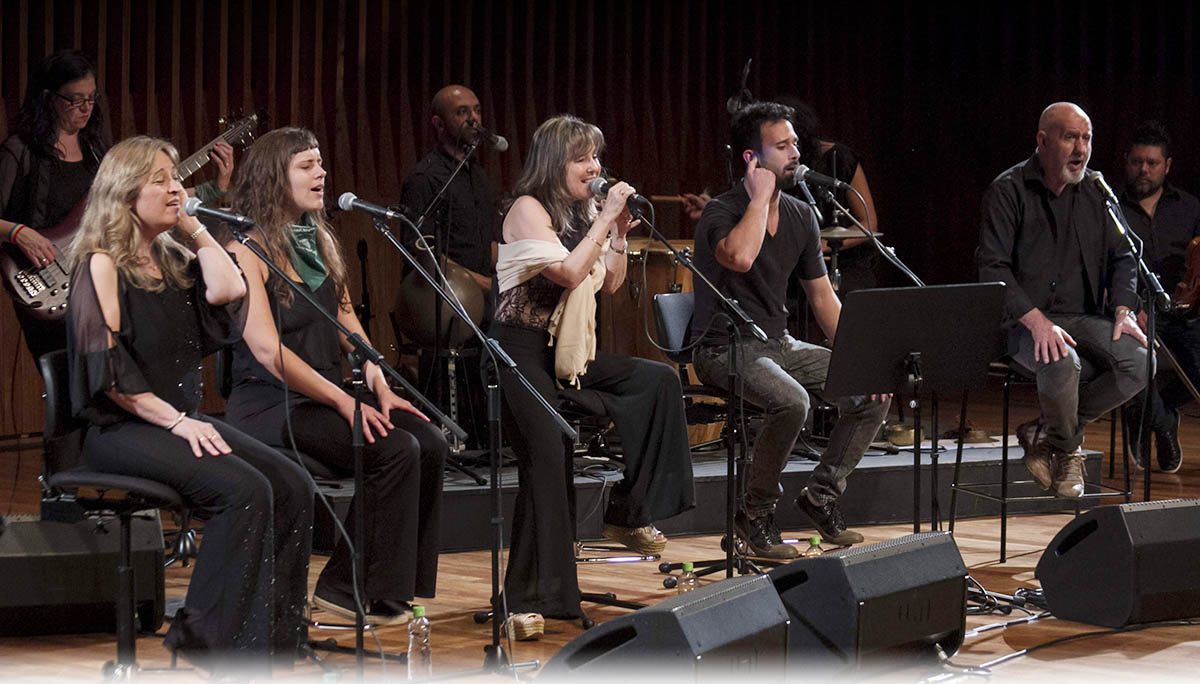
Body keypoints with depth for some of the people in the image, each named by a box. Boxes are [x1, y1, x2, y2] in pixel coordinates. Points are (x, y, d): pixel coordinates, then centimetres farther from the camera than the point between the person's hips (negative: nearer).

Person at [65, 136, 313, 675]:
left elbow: (228, 291, -2)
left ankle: (272, 641, -13)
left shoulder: (173, 260, 17)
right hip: (121, 428, -8)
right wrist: (176, 422, -19)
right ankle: (217, 641, -21)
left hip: (182, 418, 8)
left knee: (292, 486, -13)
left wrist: (193, 227, 5)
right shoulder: (102, 266, -5)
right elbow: (106, 369, -13)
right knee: (244, 489, -28)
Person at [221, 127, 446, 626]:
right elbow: (267, 349, -18)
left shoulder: (318, 240, 16)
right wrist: (343, 402, -20)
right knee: (395, 450, -26)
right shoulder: (248, 250, -10)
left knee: (430, 444, -15)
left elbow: (347, 321, 18)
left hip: (326, 394, 8)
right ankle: (348, 588, -14)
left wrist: (379, 385, 2)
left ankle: (397, 589, -9)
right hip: (270, 402, -8)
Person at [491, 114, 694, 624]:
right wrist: (605, 219, -18)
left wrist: (620, 233, 1)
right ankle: (530, 597, -20)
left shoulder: (583, 213, 12)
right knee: (547, 455, -23)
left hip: (568, 351, 8)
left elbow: (610, 284, 15)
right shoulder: (528, 210, -10)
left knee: (658, 380, -7)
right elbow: (568, 272, -23)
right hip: (521, 350, -8)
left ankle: (628, 513, -1)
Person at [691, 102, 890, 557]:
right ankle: (756, 514, -13)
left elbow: (824, 299, 13)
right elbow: (739, 257, -39)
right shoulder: (721, 213, -14)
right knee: (791, 401, -34)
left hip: (779, 344, 7)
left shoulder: (801, 217, 8)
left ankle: (822, 494, 8)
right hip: (725, 350, -7)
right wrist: (760, 196, -23)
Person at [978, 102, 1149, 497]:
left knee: (1138, 361, -22)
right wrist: (1037, 321, -25)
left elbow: (1121, 257, 17)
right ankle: (1067, 449, -3)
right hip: (1021, 320, -5)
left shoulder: (1094, 193, 11)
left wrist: (1123, 310, -2)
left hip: (1083, 317, 5)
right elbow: (992, 268, -13)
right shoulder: (1008, 191, -6)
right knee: (1062, 363, -37)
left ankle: (1046, 435, -4)